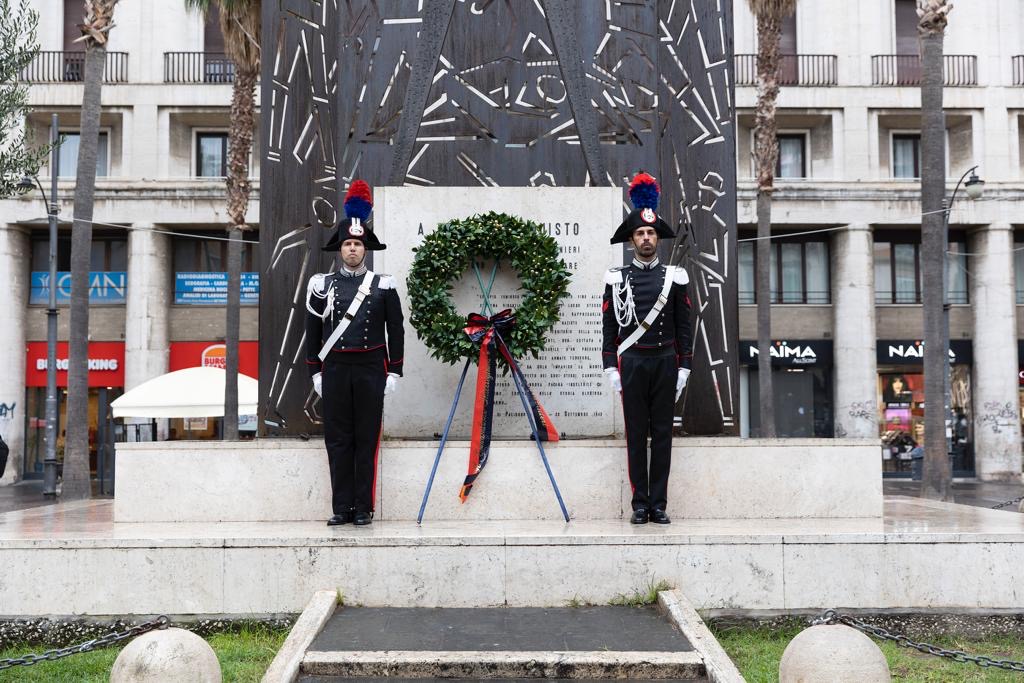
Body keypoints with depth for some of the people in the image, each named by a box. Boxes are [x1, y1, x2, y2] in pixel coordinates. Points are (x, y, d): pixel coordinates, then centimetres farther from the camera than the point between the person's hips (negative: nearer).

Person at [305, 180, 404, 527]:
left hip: (370, 369, -1)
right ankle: (341, 507, 10)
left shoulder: (383, 286, 2)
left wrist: (394, 373, -1)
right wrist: (315, 372, 4)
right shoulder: (322, 284, 5)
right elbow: (312, 331, 8)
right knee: (337, 439, 3)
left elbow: (396, 331, 3)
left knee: (367, 438, 2)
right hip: (335, 369, 1)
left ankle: (364, 508, 8)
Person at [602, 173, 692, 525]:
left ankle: (659, 504, 8)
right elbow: (609, 327, 3)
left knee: (662, 433, 3)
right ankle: (640, 504, 8)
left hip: (665, 362, 1)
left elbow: (683, 327, 6)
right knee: (636, 433, 2)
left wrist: (684, 368, 0)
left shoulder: (674, 277, 6)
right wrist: (611, 368, -4)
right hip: (632, 363, -1)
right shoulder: (617, 278, 3)